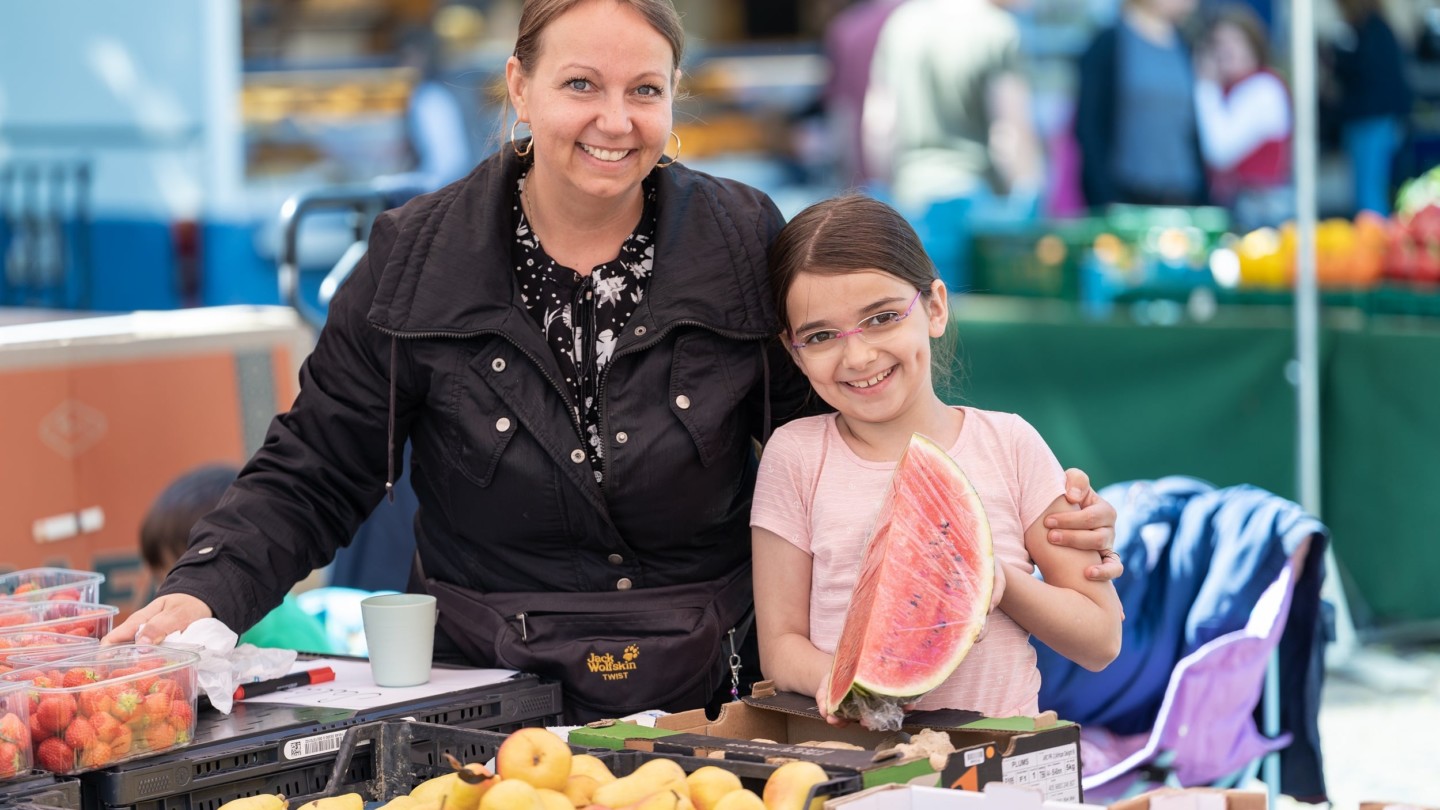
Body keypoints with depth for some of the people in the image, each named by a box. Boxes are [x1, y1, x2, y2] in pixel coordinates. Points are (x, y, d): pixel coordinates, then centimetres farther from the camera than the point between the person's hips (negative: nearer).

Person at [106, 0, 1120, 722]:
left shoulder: (746, 244, 2)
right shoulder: (418, 262, 1)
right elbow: (313, 477, 4)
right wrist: (204, 592, -13)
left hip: (708, 705, 1)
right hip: (489, 705, 0)